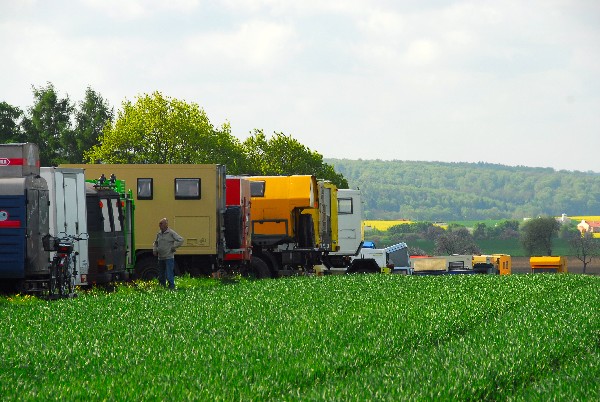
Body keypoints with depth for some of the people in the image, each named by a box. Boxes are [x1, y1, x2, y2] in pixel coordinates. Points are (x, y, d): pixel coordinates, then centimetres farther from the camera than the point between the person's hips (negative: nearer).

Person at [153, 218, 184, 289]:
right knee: (161, 276, 12)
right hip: (161, 258, 7)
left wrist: (174, 248, -9)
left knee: (169, 275, -11)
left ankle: (172, 287, -8)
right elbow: (156, 243, 29)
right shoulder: (159, 234, 12)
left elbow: (181, 240, -9)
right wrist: (155, 250, 13)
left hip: (169, 258, -7)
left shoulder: (171, 233, -7)